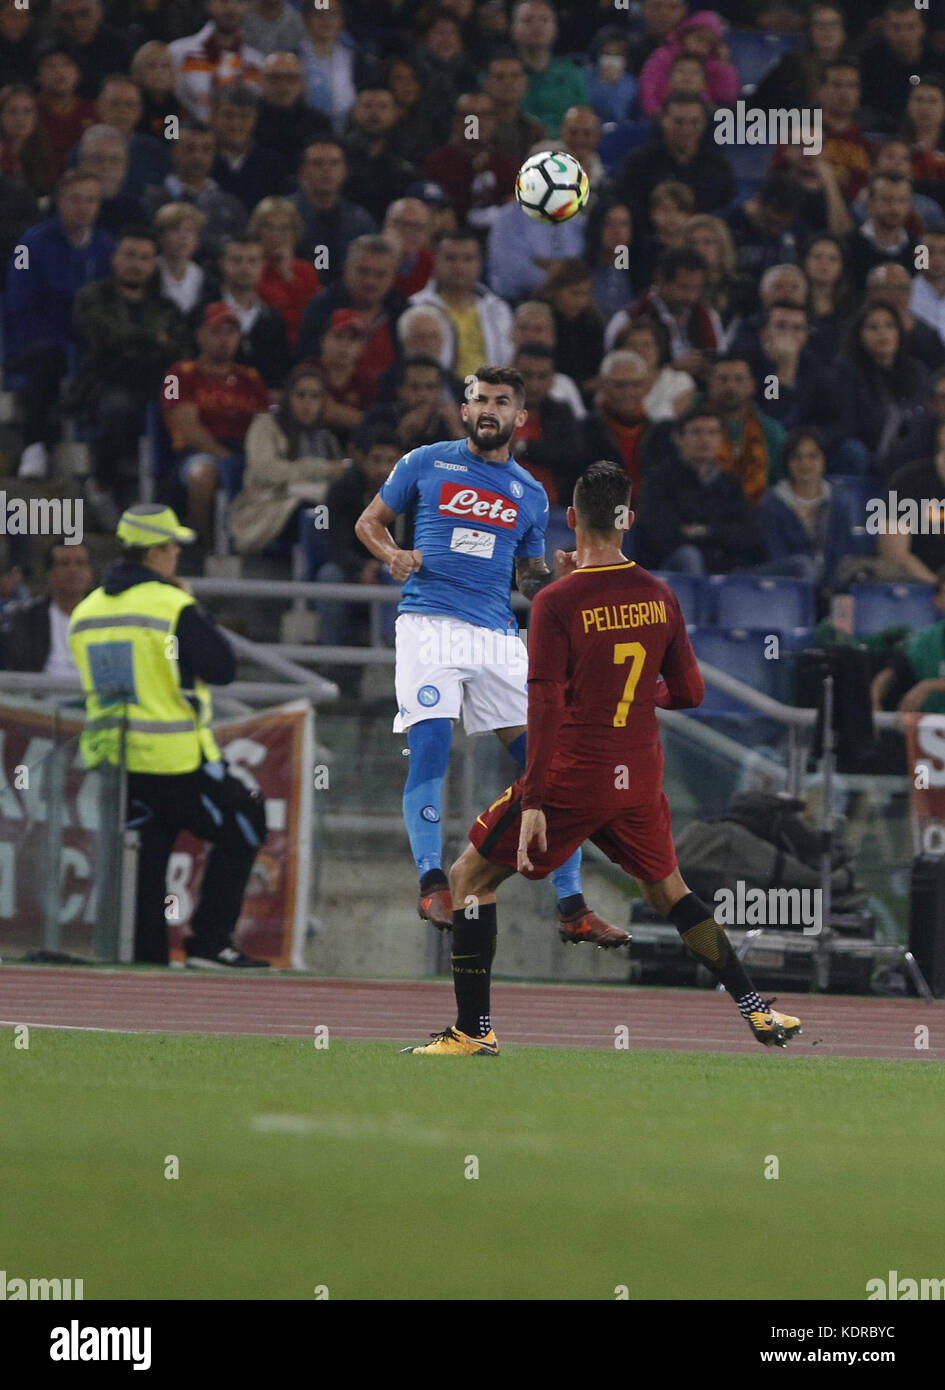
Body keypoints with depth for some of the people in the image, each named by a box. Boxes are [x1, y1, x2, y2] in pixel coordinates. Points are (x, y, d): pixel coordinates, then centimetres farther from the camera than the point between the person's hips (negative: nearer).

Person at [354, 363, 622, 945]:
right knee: (429, 744, -21)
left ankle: (572, 906, 0)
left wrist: (557, 578, 1)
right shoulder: (426, 465, 9)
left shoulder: (530, 494, 17)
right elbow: (370, 521, 16)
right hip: (429, 625, -3)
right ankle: (433, 883, -14)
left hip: (497, 635, 3)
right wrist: (393, 554, -5)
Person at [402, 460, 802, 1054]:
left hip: (571, 779, -5)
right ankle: (759, 1012, 21)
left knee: (470, 877, 8)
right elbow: (690, 693, 7)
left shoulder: (557, 602, -14)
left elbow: (545, 709, -18)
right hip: (640, 777, 5)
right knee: (670, 893, 24)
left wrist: (532, 801, -17)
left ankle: (474, 1031, 3)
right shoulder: (660, 596, 0)